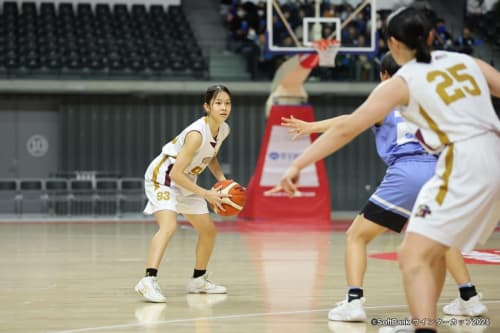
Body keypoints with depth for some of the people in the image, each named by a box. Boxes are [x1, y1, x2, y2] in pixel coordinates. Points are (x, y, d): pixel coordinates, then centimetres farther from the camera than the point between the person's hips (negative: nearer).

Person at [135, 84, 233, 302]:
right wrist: (205, 194, -26)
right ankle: (148, 281, -42)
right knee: (169, 225, -32)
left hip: (185, 182, 9)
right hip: (162, 177, -9)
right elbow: (176, 173, -29)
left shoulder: (223, 130, -4)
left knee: (209, 230, 15)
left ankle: (198, 280, 32)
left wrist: (222, 180, 0)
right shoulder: (197, 134, -30)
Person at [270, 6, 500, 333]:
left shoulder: (403, 81, 0)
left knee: (414, 256, -11)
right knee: (432, 249, 24)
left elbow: (347, 127, -4)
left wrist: (297, 165, -2)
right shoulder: (466, 61, 16)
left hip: (465, 166, -8)